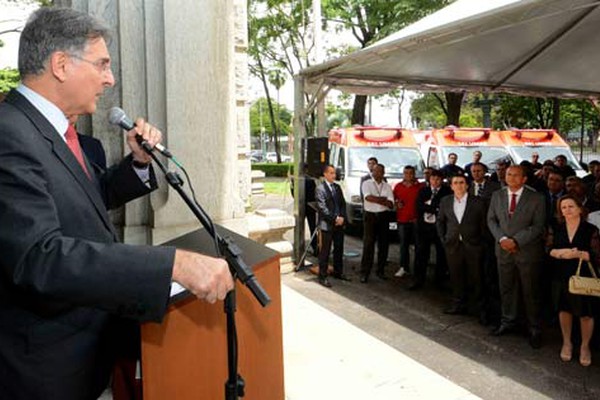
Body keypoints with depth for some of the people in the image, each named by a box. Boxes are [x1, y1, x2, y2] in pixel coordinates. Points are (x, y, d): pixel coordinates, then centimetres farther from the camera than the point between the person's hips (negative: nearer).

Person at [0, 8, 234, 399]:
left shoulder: (50, 128, 5)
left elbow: (92, 198, 16)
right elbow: (39, 257, -36)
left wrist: (139, 160, -1)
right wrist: (176, 263, -42)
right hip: (47, 363, -8)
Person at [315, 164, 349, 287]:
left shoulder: (337, 187, 13)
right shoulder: (320, 189, -9)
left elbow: (343, 203, 12)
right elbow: (322, 208, -14)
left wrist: (342, 217, -4)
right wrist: (334, 219, -15)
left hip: (339, 223, 7)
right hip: (327, 225, -7)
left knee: (339, 249, 15)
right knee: (325, 252, 0)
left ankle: (338, 272, 29)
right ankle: (322, 276, 8)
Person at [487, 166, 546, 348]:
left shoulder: (536, 198, -6)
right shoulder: (497, 195, 6)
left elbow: (538, 226, -9)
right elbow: (491, 219, 6)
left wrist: (516, 241, -16)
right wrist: (501, 238, -10)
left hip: (528, 251, -3)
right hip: (504, 250, 3)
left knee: (530, 291, 6)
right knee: (506, 288, 12)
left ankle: (534, 329, 18)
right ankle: (508, 321, 26)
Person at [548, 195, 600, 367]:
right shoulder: (558, 229, 4)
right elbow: (550, 250, 6)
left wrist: (579, 254, -24)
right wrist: (559, 252, -15)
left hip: (584, 277, -3)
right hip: (563, 276, 3)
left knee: (586, 313, 4)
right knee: (564, 309, 11)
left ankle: (585, 347, 27)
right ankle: (567, 343, 32)